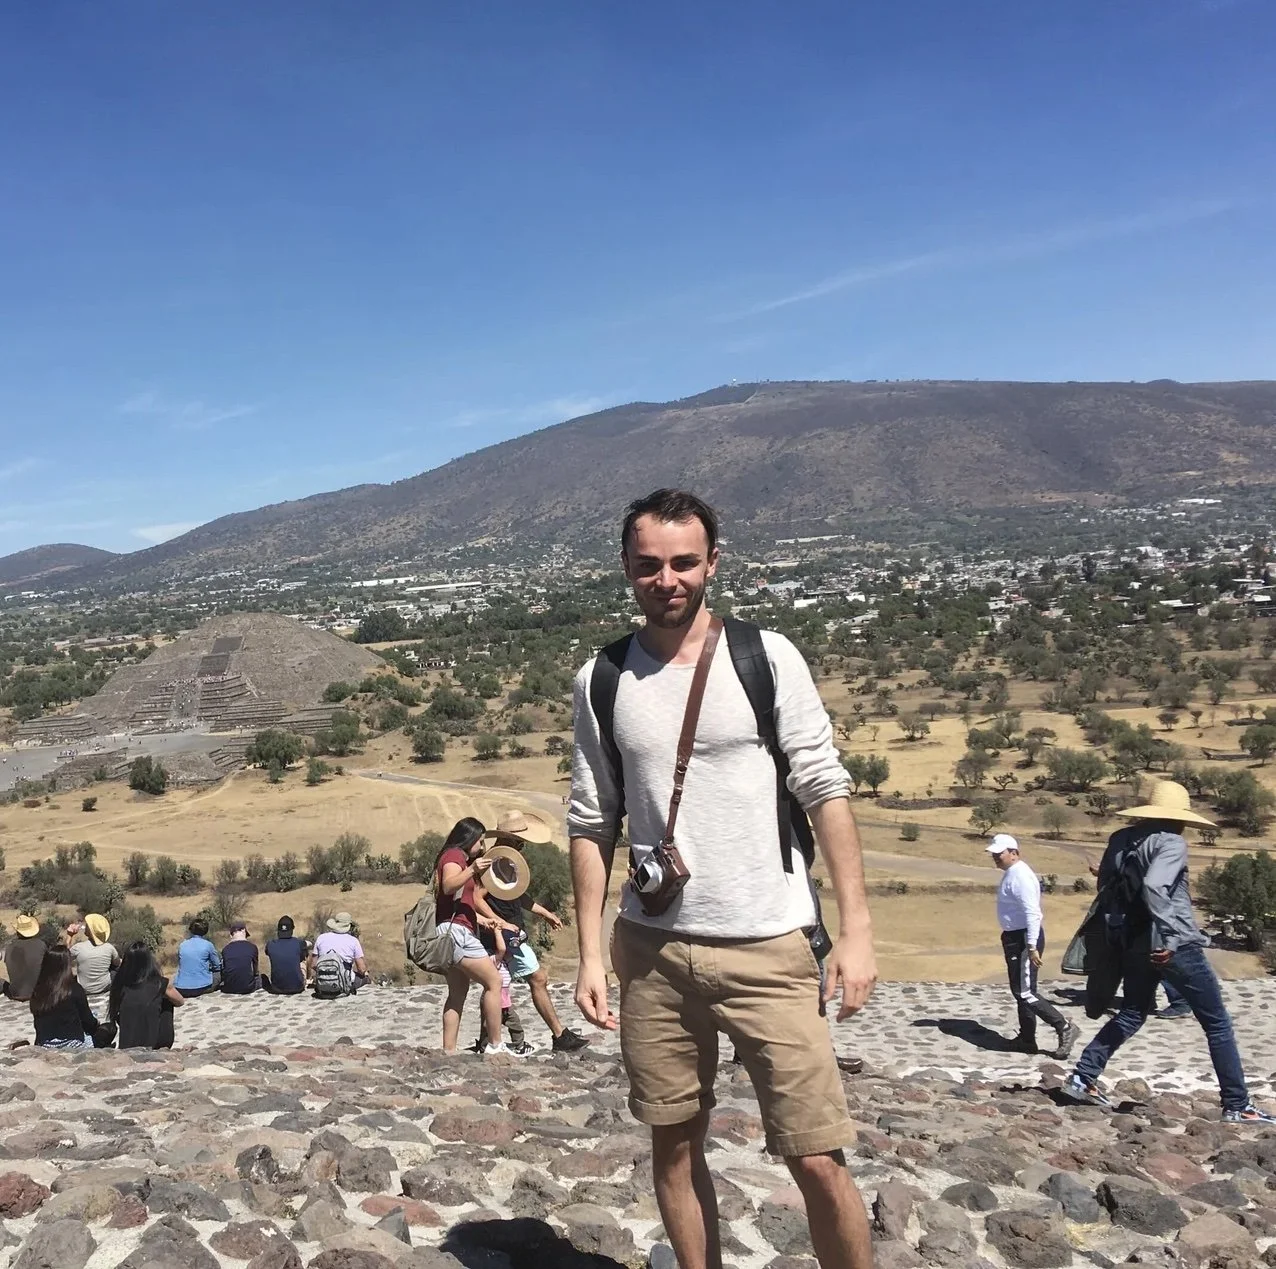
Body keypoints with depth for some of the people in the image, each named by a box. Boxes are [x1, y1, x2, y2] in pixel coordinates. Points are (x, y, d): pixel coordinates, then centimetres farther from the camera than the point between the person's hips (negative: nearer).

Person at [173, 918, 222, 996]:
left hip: (181, 990, 4)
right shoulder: (208, 945, -3)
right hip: (201, 988, -4)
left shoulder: (182, 945, 8)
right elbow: (217, 966, 10)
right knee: (219, 974, 24)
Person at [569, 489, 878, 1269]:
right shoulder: (602, 680, 4)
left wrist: (856, 929, -9)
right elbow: (593, 823, 7)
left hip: (769, 948, -2)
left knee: (819, 1160, -2)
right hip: (653, 950, 3)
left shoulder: (766, 657, -3)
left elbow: (826, 790, -4)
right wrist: (590, 953, 3)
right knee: (675, 1144, 13)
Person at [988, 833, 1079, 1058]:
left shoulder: (1020, 875, -19)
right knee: (1020, 992, 14)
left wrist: (1031, 946, -27)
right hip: (1015, 938, 10)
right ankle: (1027, 1039, 22)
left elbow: (1032, 913, -25)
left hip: (1024, 939, -10)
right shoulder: (1010, 873, 12)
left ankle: (1065, 1027, -1)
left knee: (1024, 993, -8)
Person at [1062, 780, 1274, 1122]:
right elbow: (1153, 886, -28)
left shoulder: (1120, 840, 9)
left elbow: (1106, 889, 12)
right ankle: (1236, 1105, 10)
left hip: (1132, 944, 7)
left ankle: (1082, 1078, 15)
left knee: (1132, 1014, 20)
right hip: (1174, 946, -7)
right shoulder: (1171, 842, -12)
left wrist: (1117, 935, 18)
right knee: (1217, 1022, 7)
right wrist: (1168, 937, -25)